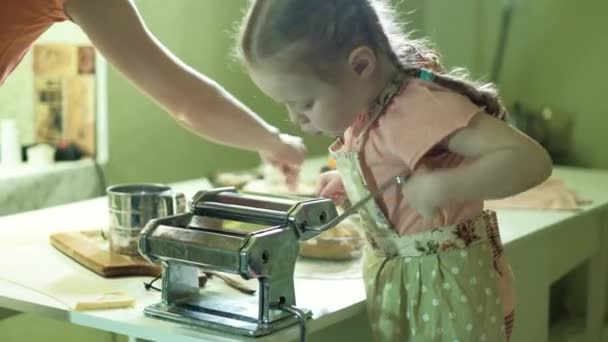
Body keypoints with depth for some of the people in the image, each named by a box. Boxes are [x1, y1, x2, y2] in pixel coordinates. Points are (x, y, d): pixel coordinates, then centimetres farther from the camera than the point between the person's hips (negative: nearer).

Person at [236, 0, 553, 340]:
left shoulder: (425, 106, -26)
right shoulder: (364, 106, 0)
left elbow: (531, 160, -32)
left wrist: (441, 188, -41)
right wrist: (347, 182, 7)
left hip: (450, 286, -8)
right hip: (394, 285, 8)